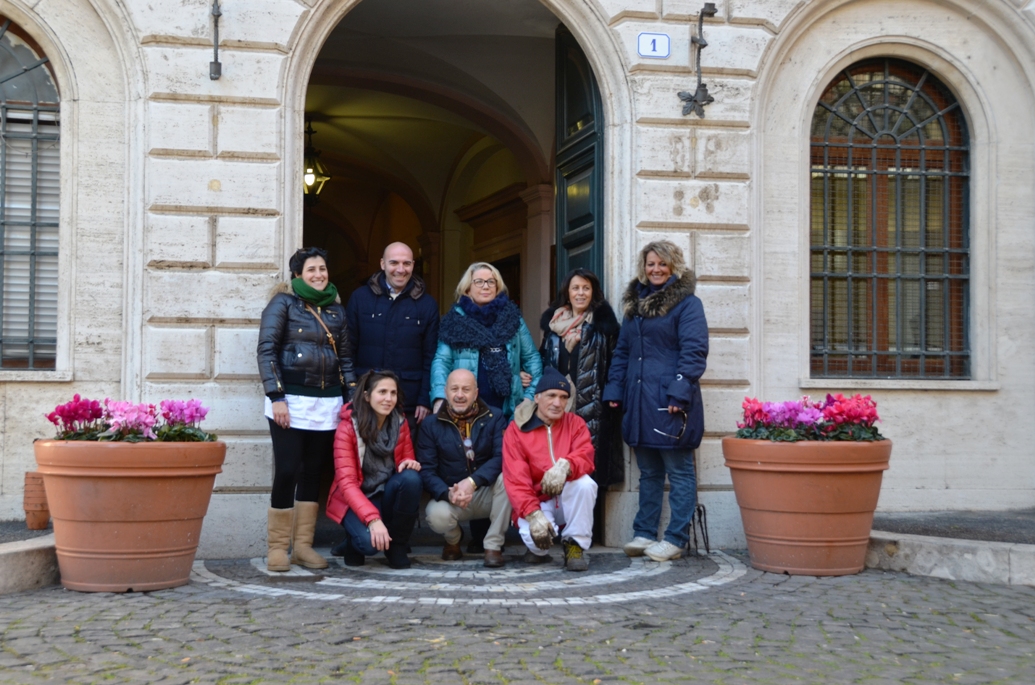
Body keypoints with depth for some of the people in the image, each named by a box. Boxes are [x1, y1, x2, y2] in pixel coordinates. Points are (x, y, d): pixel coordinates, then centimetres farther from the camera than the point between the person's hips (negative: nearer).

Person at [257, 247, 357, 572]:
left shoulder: (336, 309, 14)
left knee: (313, 472, 7)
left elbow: (345, 356, 17)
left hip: (327, 403, 5)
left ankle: (303, 545, 15)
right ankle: (277, 547, 4)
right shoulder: (284, 303, 0)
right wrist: (276, 397, -13)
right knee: (287, 471, -8)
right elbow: (266, 350, -6)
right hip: (291, 400, -5)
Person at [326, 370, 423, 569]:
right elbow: (346, 482, -22)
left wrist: (409, 464, -20)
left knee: (411, 477, -28)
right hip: (355, 500, -4)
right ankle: (356, 539, 7)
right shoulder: (347, 428, -16)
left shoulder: (400, 424, -3)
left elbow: (407, 460, 8)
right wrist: (372, 519, -35)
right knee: (370, 541, -33)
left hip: (386, 495, 4)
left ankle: (397, 546, -11)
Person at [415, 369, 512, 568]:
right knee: (436, 515, -33)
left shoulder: (494, 417, -2)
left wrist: (472, 482, -31)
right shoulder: (431, 426, 1)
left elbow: (502, 457, -16)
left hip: (487, 494, 0)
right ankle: (453, 539, 8)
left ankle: (493, 544, -16)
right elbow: (426, 470, -7)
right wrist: (448, 494, -27)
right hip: (450, 496, 0)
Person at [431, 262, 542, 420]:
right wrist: (440, 398, -17)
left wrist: (531, 396, -1)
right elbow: (442, 361, -1)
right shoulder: (456, 320, 6)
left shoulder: (512, 317, 11)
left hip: (508, 409, 2)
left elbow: (531, 357, 12)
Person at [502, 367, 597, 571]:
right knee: (533, 533, -34)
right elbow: (516, 480, -15)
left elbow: (585, 456, -19)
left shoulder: (575, 423, 0)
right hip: (538, 502, -2)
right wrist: (533, 514, -31)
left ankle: (576, 545, -11)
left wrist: (565, 465, -44)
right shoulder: (516, 430, -7)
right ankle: (539, 548, 8)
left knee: (585, 483, -31)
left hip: (569, 500, 2)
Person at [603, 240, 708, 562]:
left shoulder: (687, 303, -3)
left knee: (679, 472, 1)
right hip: (639, 400, 7)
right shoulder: (634, 303, 17)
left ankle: (675, 539, 5)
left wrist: (680, 392, -19)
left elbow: (694, 351, -11)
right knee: (648, 472, 13)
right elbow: (622, 351, 20)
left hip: (669, 402, -7)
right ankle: (644, 533, 20)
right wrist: (614, 389, 11)